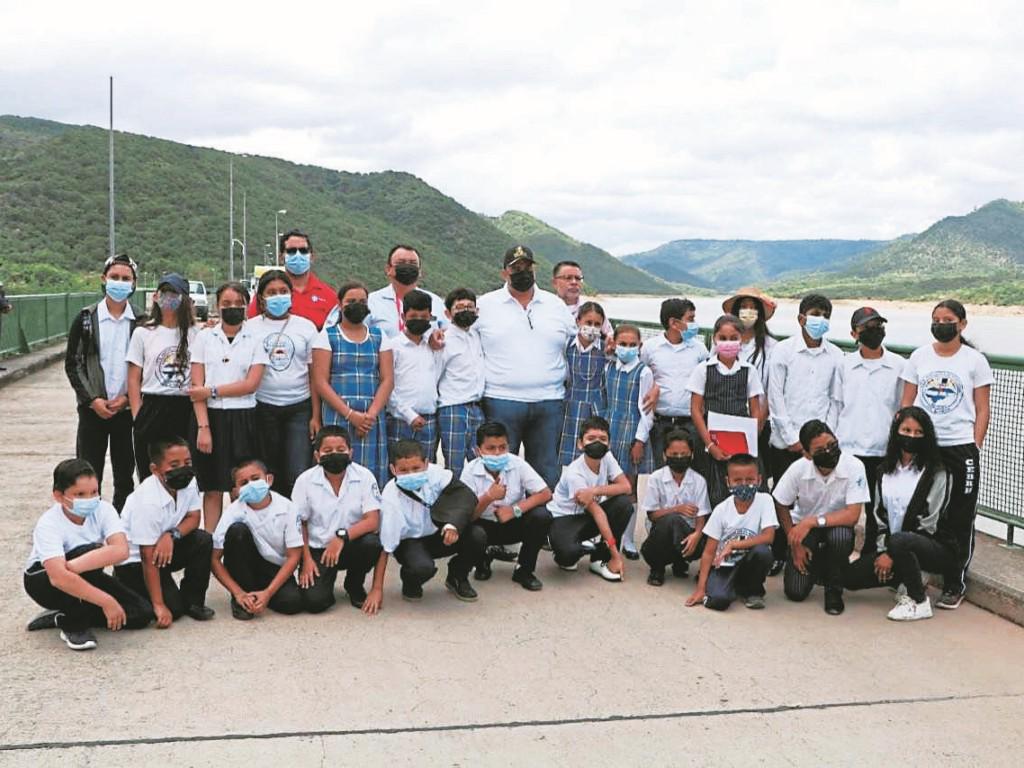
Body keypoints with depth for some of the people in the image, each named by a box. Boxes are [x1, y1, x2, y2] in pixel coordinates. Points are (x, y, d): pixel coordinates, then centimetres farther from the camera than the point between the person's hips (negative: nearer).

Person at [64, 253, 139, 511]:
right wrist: (93, 399, -9)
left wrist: (127, 398, -9)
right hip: (93, 409, -1)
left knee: (125, 479, 8)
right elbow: (72, 364, 1)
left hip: (128, 410, 1)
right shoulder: (86, 319, 1)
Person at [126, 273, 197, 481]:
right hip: (153, 408, 0)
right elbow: (134, 379, 5)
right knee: (149, 477, 4)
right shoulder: (142, 333, 6)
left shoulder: (194, 334, 6)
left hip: (185, 410, 0)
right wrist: (137, 415, -4)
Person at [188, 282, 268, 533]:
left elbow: (251, 384, -6)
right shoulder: (205, 337, 6)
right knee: (212, 489, 5)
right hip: (210, 417, 1)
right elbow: (197, 386, 0)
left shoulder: (255, 340, 5)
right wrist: (203, 426, -9)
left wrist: (212, 390, -11)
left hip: (243, 419, -1)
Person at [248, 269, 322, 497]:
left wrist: (316, 416, -1)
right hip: (263, 408, 1)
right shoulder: (250, 328, 5)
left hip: (299, 408, 0)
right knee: (270, 476, 6)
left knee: (299, 476, -8)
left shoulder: (306, 327, 7)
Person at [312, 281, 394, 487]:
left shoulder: (379, 337, 14)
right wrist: (350, 414, -11)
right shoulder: (327, 337, 6)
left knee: (371, 474, -2)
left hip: (372, 417, 2)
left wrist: (371, 414, -8)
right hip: (337, 415, -2)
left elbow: (388, 379, 6)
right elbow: (320, 382, -2)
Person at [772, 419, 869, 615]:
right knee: (795, 592, -11)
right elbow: (781, 506, -5)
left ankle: (834, 590, -9)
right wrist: (795, 544, -7)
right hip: (803, 527, 1)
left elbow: (852, 515, -28)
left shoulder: (853, 467, -25)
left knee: (840, 537, -38)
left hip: (836, 525, -1)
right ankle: (816, 563, 25)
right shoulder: (798, 469, -20)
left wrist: (813, 521, -34)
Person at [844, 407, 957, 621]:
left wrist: (892, 553, -16)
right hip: (890, 546, 6)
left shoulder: (936, 473, -11)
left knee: (899, 541, -38)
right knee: (851, 576, -9)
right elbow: (878, 515, 7)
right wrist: (882, 552, -7)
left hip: (937, 549, -6)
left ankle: (920, 603, -16)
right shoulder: (885, 471, 8)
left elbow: (927, 524, -15)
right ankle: (907, 581, 11)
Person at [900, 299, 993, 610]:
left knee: (959, 520, 3)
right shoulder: (919, 357, 7)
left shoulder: (975, 360, 1)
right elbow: (906, 404, 9)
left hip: (961, 448, -2)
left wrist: (976, 446, -5)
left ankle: (954, 584, 13)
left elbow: (982, 409, 2)